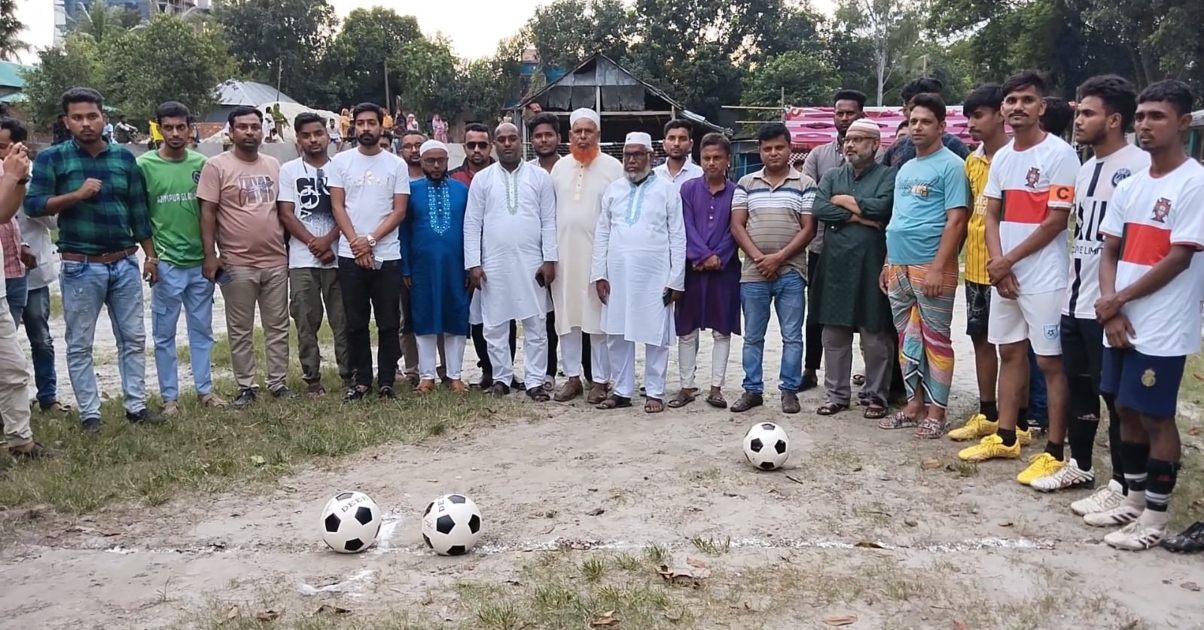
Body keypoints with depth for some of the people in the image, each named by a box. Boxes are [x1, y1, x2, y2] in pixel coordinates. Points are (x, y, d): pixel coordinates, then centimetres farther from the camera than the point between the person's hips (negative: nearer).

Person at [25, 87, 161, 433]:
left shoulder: (124, 157, 7)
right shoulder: (52, 157, -3)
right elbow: (33, 205, -9)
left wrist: (150, 254, 9)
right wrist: (78, 194, -21)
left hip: (125, 263, 3)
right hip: (81, 267, -3)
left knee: (133, 338, 9)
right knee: (80, 345, 3)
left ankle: (136, 406, 19)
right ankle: (89, 414, 13)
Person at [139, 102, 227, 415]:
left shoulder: (202, 163, 3)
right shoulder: (144, 165, -5)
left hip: (200, 262, 3)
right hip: (166, 264, -3)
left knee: (202, 330, 12)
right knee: (164, 333, 6)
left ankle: (205, 389, 23)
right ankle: (169, 396, 16)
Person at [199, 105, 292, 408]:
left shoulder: (273, 165, 10)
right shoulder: (217, 166, -4)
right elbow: (207, 212, -6)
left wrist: (288, 247, 13)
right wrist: (210, 255, -11)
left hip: (276, 261, 4)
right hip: (237, 264, -4)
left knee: (278, 327, 10)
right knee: (241, 331, 6)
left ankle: (278, 383, 20)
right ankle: (246, 387, 15)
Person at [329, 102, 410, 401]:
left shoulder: (396, 164, 3)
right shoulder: (340, 161, 5)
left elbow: (399, 210, -2)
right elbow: (337, 206, 1)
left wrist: (371, 240, -12)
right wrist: (356, 242, -10)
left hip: (387, 256, 0)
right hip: (350, 255, 1)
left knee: (389, 323, 4)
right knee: (356, 323, 7)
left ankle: (386, 381, 13)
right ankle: (361, 379, 17)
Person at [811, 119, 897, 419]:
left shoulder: (888, 175, 2)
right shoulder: (832, 175, 14)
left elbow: (881, 207, -17)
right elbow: (818, 209, -2)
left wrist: (843, 200, -5)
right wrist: (859, 215, -10)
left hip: (871, 265, -4)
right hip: (835, 263, 4)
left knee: (875, 337, 1)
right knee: (834, 334, 8)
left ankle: (875, 396, 14)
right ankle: (836, 394, 18)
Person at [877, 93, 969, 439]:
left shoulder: (951, 165, -6)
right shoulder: (905, 168, 17)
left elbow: (956, 219, -13)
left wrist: (937, 268, -19)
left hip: (930, 268, -8)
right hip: (899, 268, 8)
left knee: (935, 340, 0)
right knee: (907, 338, 12)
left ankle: (935, 412, 7)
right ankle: (913, 405, 21)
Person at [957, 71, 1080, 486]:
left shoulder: (1059, 154, -10)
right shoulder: (1001, 158, 11)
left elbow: (1056, 220, -14)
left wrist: (1008, 261, -10)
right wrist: (997, 264, -4)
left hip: (1044, 278, -7)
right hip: (1003, 274, 7)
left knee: (1050, 361, -2)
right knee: (1009, 352, 14)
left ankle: (1055, 452, 6)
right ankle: (1006, 437, 25)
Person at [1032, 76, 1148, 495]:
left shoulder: (1138, 166, -13)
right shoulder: (1085, 169, 15)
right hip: (1075, 301, 9)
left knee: (1116, 395, 1)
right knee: (1078, 387, 18)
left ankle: (1123, 485, 11)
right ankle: (1080, 465, 32)